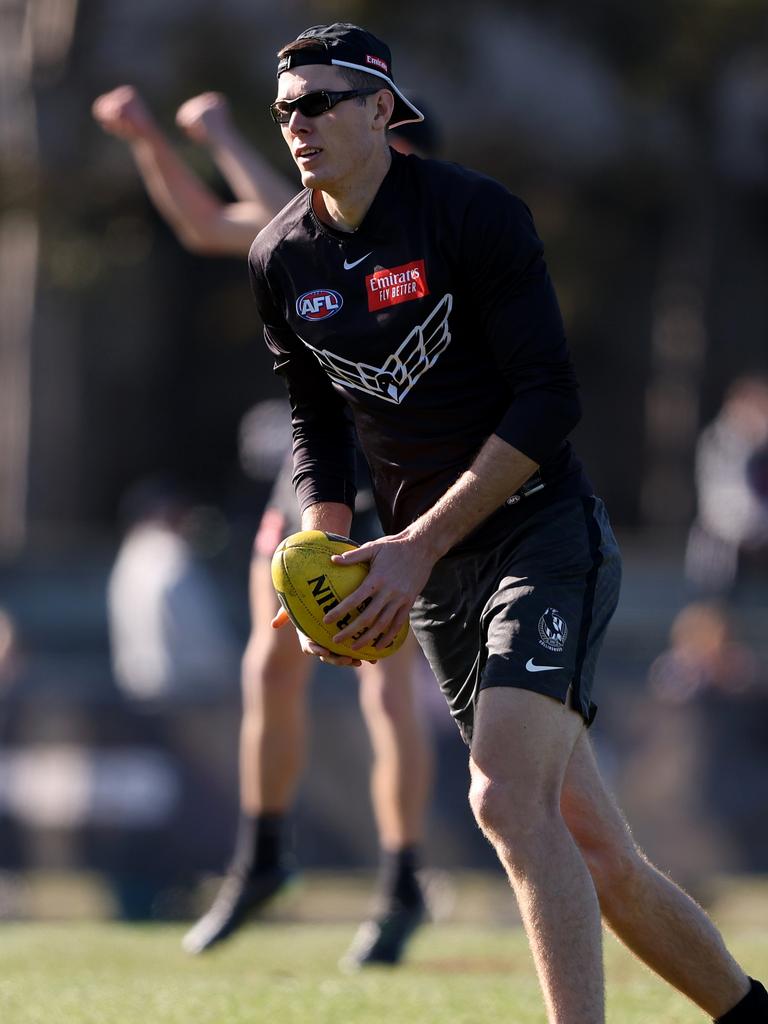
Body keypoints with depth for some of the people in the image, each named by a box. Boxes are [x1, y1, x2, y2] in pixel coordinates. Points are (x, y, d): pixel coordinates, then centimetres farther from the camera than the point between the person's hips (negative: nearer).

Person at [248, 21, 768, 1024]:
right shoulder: (282, 260, 5)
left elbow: (550, 399, -15)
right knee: (593, 852, 5)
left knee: (507, 798, -26)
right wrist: (331, 556, 0)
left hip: (544, 531, -6)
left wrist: (418, 546, -19)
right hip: (430, 572, 6)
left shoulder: (474, 213, -13)